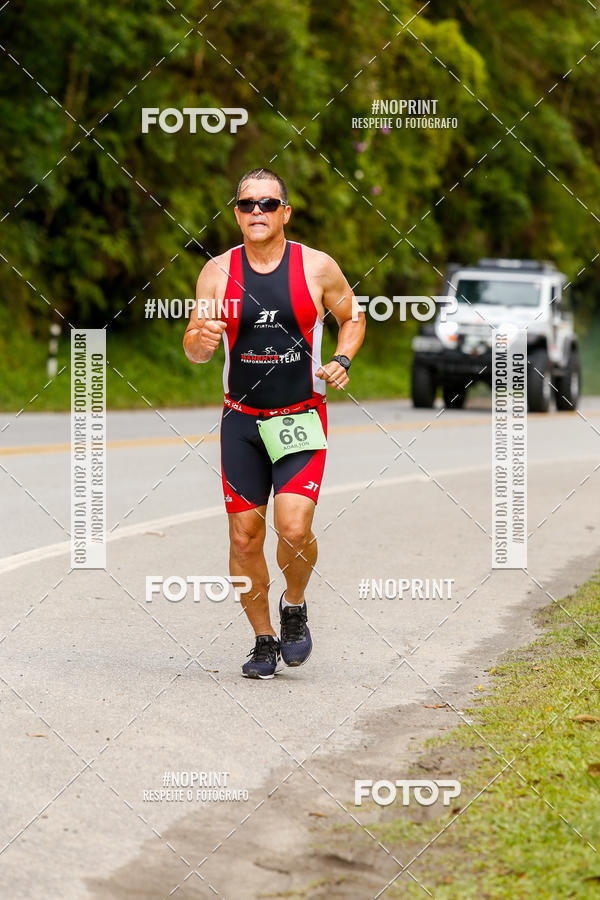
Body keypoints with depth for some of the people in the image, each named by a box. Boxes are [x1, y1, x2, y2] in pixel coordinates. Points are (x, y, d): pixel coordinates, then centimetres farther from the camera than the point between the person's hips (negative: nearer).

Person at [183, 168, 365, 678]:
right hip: (242, 421, 2)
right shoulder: (218, 272, 0)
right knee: (245, 536, 2)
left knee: (294, 527, -18)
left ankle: (295, 607, 13)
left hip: (302, 418, -2)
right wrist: (202, 339, -19)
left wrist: (341, 361, -5)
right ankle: (263, 640, 20)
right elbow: (194, 350, 5)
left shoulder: (317, 268, -3)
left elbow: (351, 318, 13)